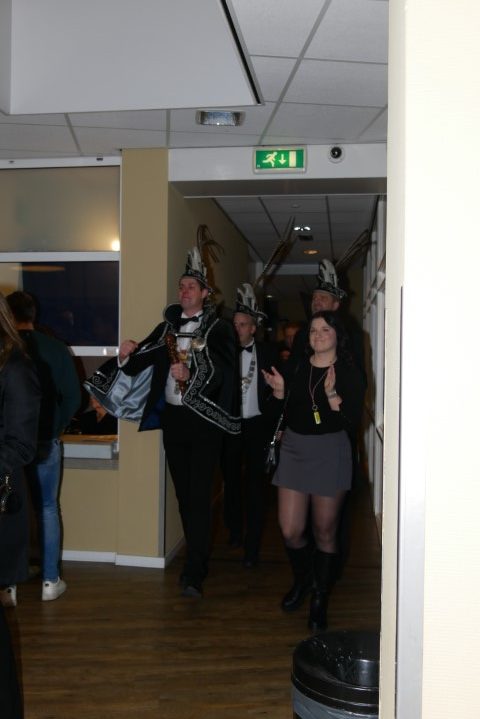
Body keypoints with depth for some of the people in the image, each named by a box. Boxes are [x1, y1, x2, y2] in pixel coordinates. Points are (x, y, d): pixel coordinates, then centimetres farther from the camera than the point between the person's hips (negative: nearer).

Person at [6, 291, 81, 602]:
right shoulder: (55, 348, -6)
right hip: (45, 442, 0)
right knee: (47, 508, 10)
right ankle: (50, 580, 13)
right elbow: (73, 397, -6)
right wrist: (56, 428, 7)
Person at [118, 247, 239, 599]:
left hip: (203, 419, -5)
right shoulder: (167, 327, 12)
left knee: (199, 495, -7)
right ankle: (198, 558, 27)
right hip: (171, 417, 5)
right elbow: (138, 363, 8)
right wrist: (127, 353, -14)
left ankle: (195, 574, -5)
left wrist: (190, 375, -29)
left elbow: (222, 373, -14)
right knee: (183, 493, 12)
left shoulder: (219, 329, -2)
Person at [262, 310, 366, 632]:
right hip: (294, 450, 4)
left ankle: (320, 600, 25)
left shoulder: (349, 373, -5)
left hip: (329, 453, -3)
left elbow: (353, 420, -14)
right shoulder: (298, 367, 6)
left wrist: (332, 394, -25)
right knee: (290, 530, 4)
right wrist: (279, 390, -2)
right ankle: (302, 580, 34)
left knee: (324, 531, 6)